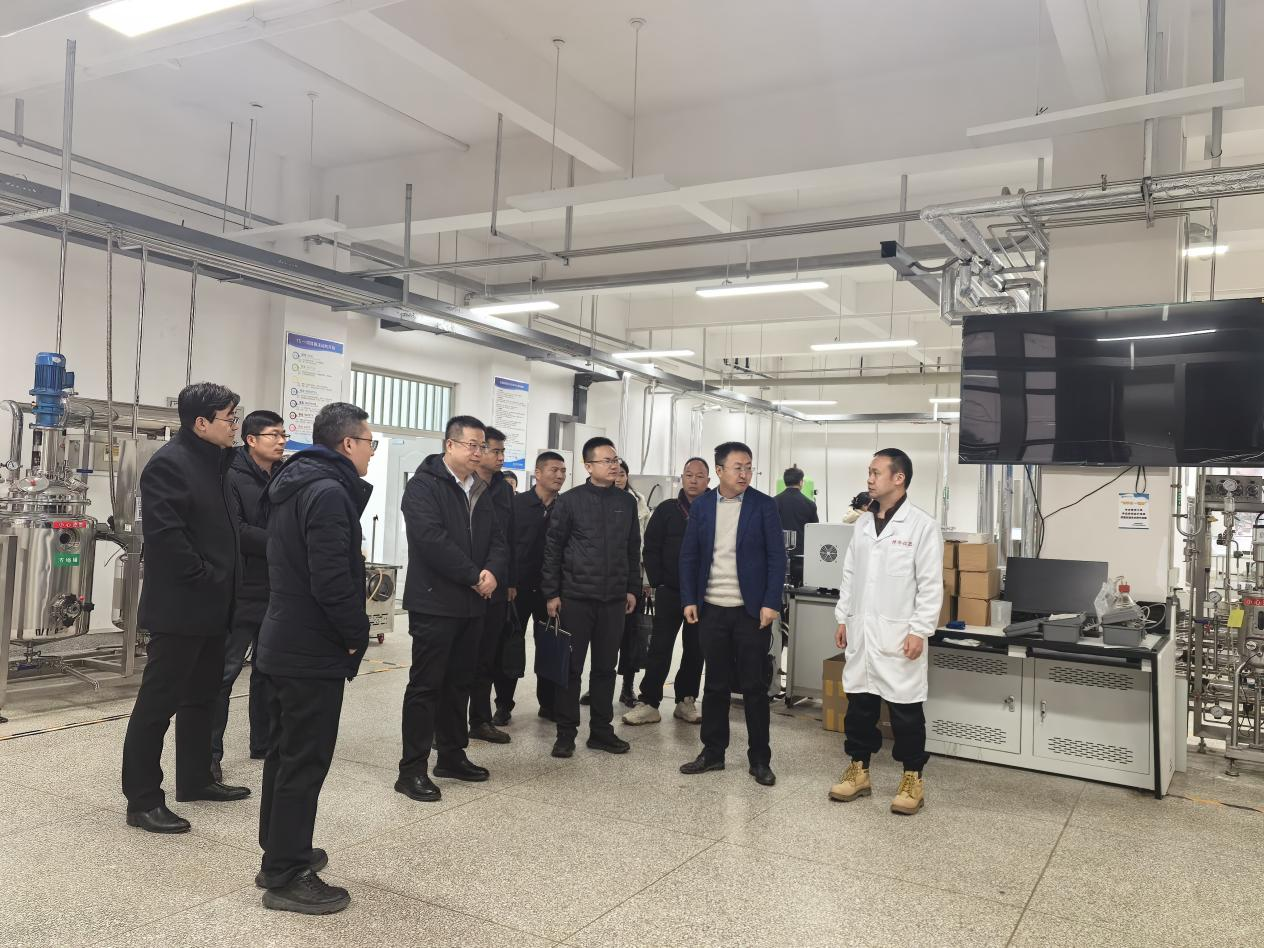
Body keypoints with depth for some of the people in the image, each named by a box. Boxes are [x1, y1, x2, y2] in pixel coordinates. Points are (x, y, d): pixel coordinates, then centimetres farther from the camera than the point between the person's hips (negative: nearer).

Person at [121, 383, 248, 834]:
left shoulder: (216, 462, 13)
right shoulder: (168, 463, -15)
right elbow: (165, 535, -23)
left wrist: (222, 587, 11)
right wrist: (206, 579, -17)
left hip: (209, 605, 10)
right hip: (178, 606, -9)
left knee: (201, 696, 18)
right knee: (158, 702, -1)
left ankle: (195, 779, 31)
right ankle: (142, 800, 8)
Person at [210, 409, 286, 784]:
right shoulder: (232, 478, -9)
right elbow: (233, 532, -20)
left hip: (276, 592, 7)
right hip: (242, 593, -7)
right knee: (225, 671, -1)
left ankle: (264, 743, 27)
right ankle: (210, 752, 8)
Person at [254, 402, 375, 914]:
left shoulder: (293, 483, 12)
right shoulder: (329, 491, -20)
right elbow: (331, 580, -26)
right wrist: (357, 635, -12)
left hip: (283, 642, 10)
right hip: (314, 651, -10)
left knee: (285, 752, 19)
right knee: (305, 761, 0)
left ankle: (279, 853, 32)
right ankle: (287, 876, 10)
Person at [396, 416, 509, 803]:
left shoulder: (479, 491, 15)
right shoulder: (423, 485, -10)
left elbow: (497, 541, 12)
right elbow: (433, 539, -21)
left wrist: (492, 572, -9)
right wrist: (474, 576, -17)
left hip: (472, 604, 8)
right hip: (434, 602, -8)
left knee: (459, 683, 15)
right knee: (425, 684, -3)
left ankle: (452, 755, 27)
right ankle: (412, 769, 4)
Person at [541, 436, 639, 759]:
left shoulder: (627, 501, 7)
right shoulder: (570, 500, -4)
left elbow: (633, 548, 12)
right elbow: (553, 547, -3)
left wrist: (632, 588, 9)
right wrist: (551, 592, -6)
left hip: (614, 598, 3)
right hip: (576, 596, -3)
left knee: (606, 667, 10)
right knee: (571, 666, 3)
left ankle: (601, 730, 21)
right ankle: (566, 732, 12)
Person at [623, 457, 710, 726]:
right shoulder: (667, 510, 2)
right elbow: (651, 549, 2)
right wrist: (658, 583, -5)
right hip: (669, 592, -1)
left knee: (696, 650, 9)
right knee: (660, 648, 1)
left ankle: (686, 701, 21)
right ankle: (649, 703, 6)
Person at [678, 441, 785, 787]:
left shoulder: (764, 506, -3)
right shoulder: (701, 506, 5)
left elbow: (776, 557, -4)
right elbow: (689, 556, 7)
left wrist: (771, 603, -11)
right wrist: (689, 600, 0)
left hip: (752, 611, -2)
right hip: (712, 609, 2)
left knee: (755, 687, 4)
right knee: (715, 685, 11)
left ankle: (759, 760, 16)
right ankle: (713, 752, 23)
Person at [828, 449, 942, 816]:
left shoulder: (922, 525, -9)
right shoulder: (863, 523, 9)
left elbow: (931, 585, -10)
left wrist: (919, 631, -14)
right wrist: (843, 618, 11)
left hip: (898, 635, -5)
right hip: (860, 631, 6)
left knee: (905, 709, 4)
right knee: (859, 704, 12)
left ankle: (913, 779, 17)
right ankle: (858, 771, 24)